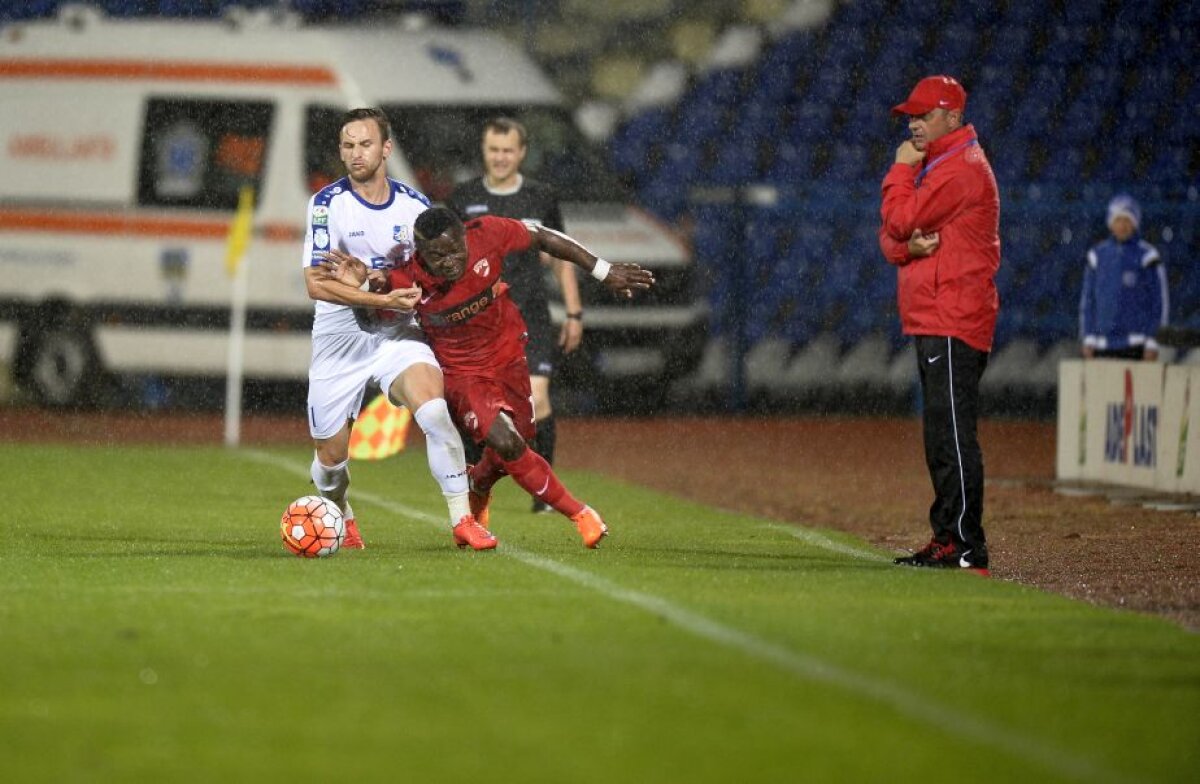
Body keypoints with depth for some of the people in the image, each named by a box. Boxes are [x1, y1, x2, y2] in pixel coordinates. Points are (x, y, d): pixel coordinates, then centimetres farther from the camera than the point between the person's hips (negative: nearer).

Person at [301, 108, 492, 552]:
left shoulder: (414, 206, 0)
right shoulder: (327, 203, -9)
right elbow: (315, 283, -16)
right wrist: (379, 297, -25)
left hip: (396, 334, 1)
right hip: (338, 338, -1)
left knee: (433, 408, -27)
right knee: (331, 456, 7)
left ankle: (462, 519, -21)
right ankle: (341, 518, 40)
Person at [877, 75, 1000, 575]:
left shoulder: (961, 168, -11)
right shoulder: (934, 166, 21)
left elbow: (901, 220, -16)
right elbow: (891, 237, 17)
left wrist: (901, 169, -1)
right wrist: (908, 245, -7)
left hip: (953, 324, -11)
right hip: (931, 324, 11)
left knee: (953, 434, -13)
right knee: (940, 435, 13)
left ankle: (966, 547, -15)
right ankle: (946, 539, 19)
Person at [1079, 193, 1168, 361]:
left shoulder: (1146, 256, -1)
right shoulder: (1098, 256, 10)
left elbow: (1160, 301, -1)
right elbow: (1087, 300, 13)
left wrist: (1152, 343, -7)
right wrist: (1088, 339, 5)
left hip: (1135, 345, -4)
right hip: (1103, 345, 4)